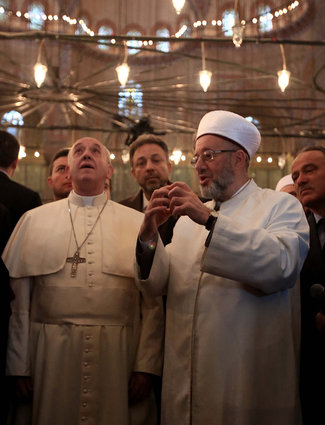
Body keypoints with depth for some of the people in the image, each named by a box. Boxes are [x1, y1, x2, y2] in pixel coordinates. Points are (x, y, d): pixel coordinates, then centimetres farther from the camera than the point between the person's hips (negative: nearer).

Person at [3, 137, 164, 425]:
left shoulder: (138, 223, 8)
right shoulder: (34, 220, 9)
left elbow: (153, 302, 3)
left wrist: (146, 366, -4)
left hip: (118, 357, 0)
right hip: (51, 356, 0)